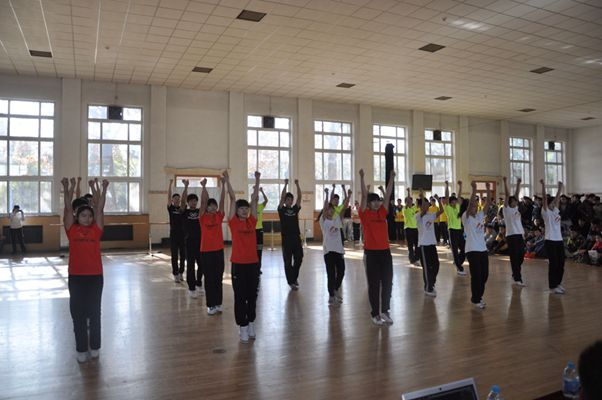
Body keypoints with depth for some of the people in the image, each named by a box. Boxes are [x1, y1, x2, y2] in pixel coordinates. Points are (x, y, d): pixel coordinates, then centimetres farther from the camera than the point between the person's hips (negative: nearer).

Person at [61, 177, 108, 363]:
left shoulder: (96, 230, 3)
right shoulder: (72, 230, 1)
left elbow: (99, 209, -3)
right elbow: (68, 209, -4)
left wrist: (100, 189, -10)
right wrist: (69, 189, -13)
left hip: (95, 276, 0)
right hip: (76, 277, 0)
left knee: (94, 312, 10)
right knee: (78, 313, 7)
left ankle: (95, 346, 24)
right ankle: (81, 349, 19)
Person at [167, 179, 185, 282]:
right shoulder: (171, 209, 0)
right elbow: (168, 197, -9)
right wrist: (170, 184, -17)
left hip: (183, 235, 3)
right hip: (173, 235, -3)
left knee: (183, 255, 7)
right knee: (174, 256, 1)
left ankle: (181, 273, 21)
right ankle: (175, 274, 6)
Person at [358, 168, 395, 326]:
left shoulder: (382, 212, 9)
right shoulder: (365, 214, -3)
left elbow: (388, 195, 8)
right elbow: (364, 195, -11)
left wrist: (392, 178, 5)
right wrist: (362, 177, -15)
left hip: (385, 251, 5)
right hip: (371, 252, -5)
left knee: (387, 283, 9)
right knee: (374, 284, 3)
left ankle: (385, 311, 23)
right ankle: (375, 313, 15)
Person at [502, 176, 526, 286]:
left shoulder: (516, 208, 14)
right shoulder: (506, 209, -4)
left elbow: (516, 195, 14)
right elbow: (507, 195, -10)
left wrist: (518, 183, 13)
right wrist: (505, 182, -13)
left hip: (520, 235, 7)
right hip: (511, 236, -7)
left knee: (521, 257, 11)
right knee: (514, 258, -4)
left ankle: (515, 274, 28)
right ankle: (517, 279, -1)